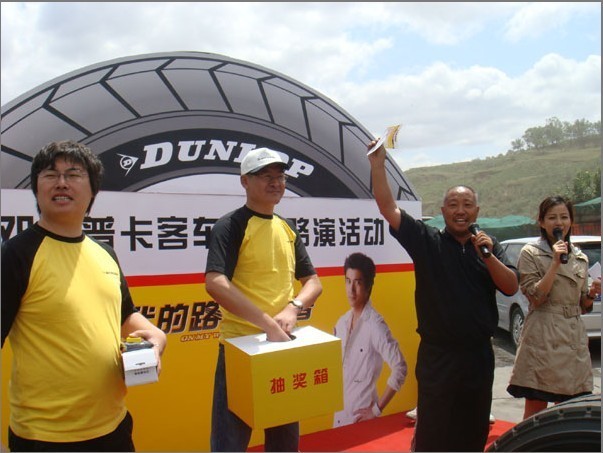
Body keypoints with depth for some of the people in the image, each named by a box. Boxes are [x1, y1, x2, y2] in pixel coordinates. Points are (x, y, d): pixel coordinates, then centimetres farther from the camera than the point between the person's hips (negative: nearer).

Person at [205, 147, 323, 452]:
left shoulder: (288, 229, 9)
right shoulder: (230, 226, -11)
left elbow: (313, 282, 10)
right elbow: (215, 283, -25)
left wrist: (294, 307, -11)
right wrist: (268, 323, -28)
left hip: (284, 344, 6)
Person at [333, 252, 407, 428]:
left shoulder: (375, 325, -17)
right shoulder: (341, 323, 4)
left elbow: (400, 369, -19)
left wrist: (377, 408, -15)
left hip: (362, 416, -6)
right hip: (339, 414, 6)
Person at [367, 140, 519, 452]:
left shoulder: (489, 246, 7)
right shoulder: (427, 241, -3)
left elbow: (511, 288, 0)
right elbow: (388, 208, -12)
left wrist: (488, 256, -15)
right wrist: (377, 164, -22)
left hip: (479, 354, 4)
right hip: (438, 355, -3)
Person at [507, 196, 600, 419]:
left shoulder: (580, 257, 13)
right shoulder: (530, 253, -2)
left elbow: (582, 306, 18)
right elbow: (536, 297, -12)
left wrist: (592, 293, -2)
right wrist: (556, 262, -15)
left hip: (574, 338, 5)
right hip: (543, 338, -5)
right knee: (535, 412, -1)